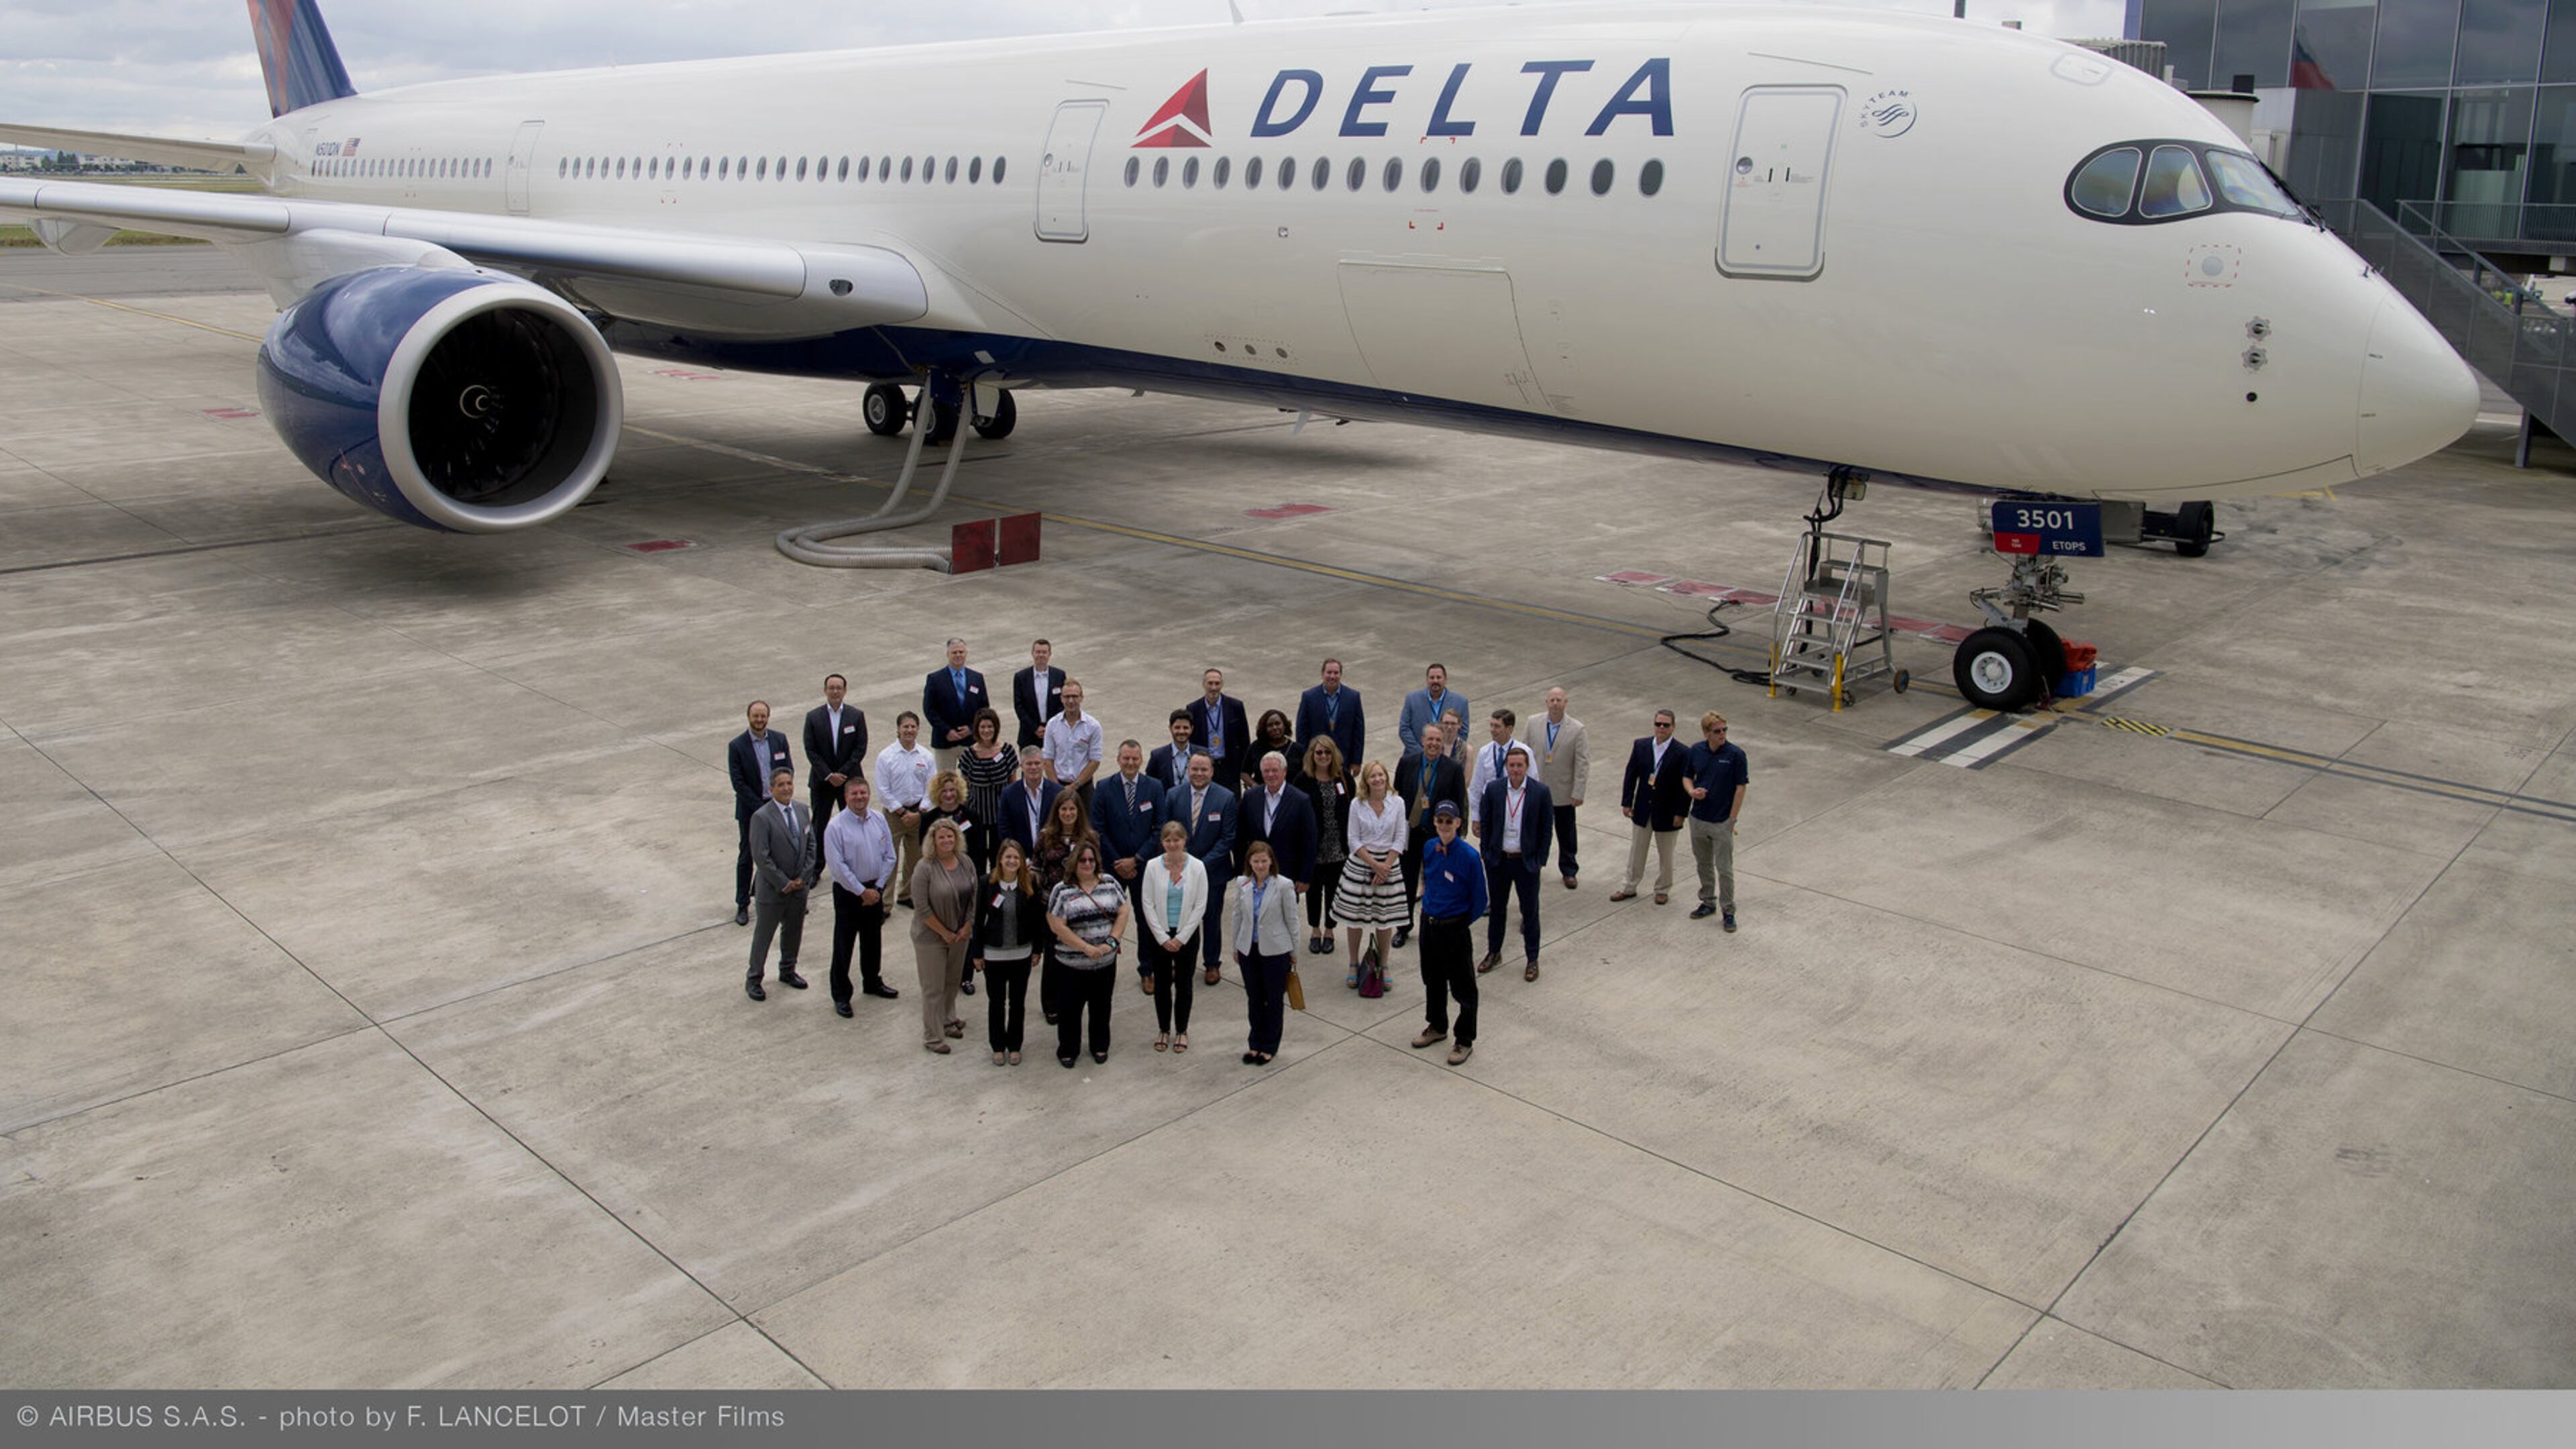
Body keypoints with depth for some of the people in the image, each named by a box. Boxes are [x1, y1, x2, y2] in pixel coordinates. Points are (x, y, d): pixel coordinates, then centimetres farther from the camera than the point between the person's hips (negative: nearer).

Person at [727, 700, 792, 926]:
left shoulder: (779, 740, 1)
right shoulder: (737, 746, -9)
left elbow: (788, 771, 2)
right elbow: (739, 783, -12)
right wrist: (761, 808, -16)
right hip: (750, 810, -3)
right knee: (746, 857, 5)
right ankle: (742, 905, 14)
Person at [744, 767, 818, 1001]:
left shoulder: (802, 811, 3)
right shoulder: (762, 817, -17)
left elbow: (811, 846, 6)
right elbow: (761, 857, -19)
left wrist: (804, 878, -4)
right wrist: (784, 883, -16)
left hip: (800, 887, 6)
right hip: (772, 889, -6)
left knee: (793, 932, 19)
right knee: (763, 935, 6)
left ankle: (788, 971, 37)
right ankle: (754, 980, 20)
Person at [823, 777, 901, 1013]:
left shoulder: (879, 820, 0)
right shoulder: (836, 827, -15)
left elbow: (889, 856, 4)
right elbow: (837, 866, -17)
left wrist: (878, 888, -4)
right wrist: (862, 892, -14)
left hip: (874, 890, 5)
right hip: (848, 892, -5)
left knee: (873, 940, 19)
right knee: (843, 945, 2)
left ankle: (872, 982, 38)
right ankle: (841, 996, 13)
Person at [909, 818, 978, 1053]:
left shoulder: (965, 863, 0)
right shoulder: (925, 868, -18)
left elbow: (974, 898, 7)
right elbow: (922, 907, -18)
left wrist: (966, 928, -2)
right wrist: (945, 933, -13)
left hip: (959, 935, 5)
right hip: (931, 937, -5)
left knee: (953, 981, 19)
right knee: (933, 988, 3)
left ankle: (948, 1022, 39)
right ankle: (933, 1037, 15)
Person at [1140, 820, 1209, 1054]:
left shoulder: (1197, 867, -8)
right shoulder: (1153, 866, -7)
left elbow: (1200, 906, -7)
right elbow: (1147, 905, -6)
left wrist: (1181, 938, -10)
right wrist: (1163, 938, -9)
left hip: (1187, 935, -1)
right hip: (1159, 934, 1)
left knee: (1183, 984, 7)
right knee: (1162, 984, 9)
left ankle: (1182, 1031, 22)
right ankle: (1163, 1030, 25)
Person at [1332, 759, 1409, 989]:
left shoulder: (1397, 804, -1)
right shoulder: (1357, 805, -3)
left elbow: (1400, 839, -1)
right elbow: (1354, 840, -3)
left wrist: (1385, 867, -10)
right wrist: (1374, 864, -12)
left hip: (1389, 865, 1)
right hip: (1360, 864, 0)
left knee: (1385, 919, 5)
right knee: (1354, 917, 4)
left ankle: (1383, 966, 20)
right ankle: (1354, 965, 19)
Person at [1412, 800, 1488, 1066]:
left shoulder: (1469, 856, -19)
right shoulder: (1429, 848, -2)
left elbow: (1479, 900, -11)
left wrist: (1462, 922, -3)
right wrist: (1429, 906, 14)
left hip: (1456, 928, -6)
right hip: (1429, 923, 6)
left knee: (1463, 987, 4)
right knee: (1433, 980, 21)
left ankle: (1465, 1041, 18)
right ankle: (1437, 1026, 41)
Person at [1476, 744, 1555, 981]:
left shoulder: (1541, 792, -9)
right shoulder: (1493, 790, -4)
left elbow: (1546, 829, -4)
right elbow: (1486, 825, 4)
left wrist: (1541, 861, -6)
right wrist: (1486, 854, 1)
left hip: (1527, 862, -2)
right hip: (1499, 860, 2)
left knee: (1530, 911, 8)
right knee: (1496, 908, 15)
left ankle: (1532, 960, 22)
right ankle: (1494, 953, 32)